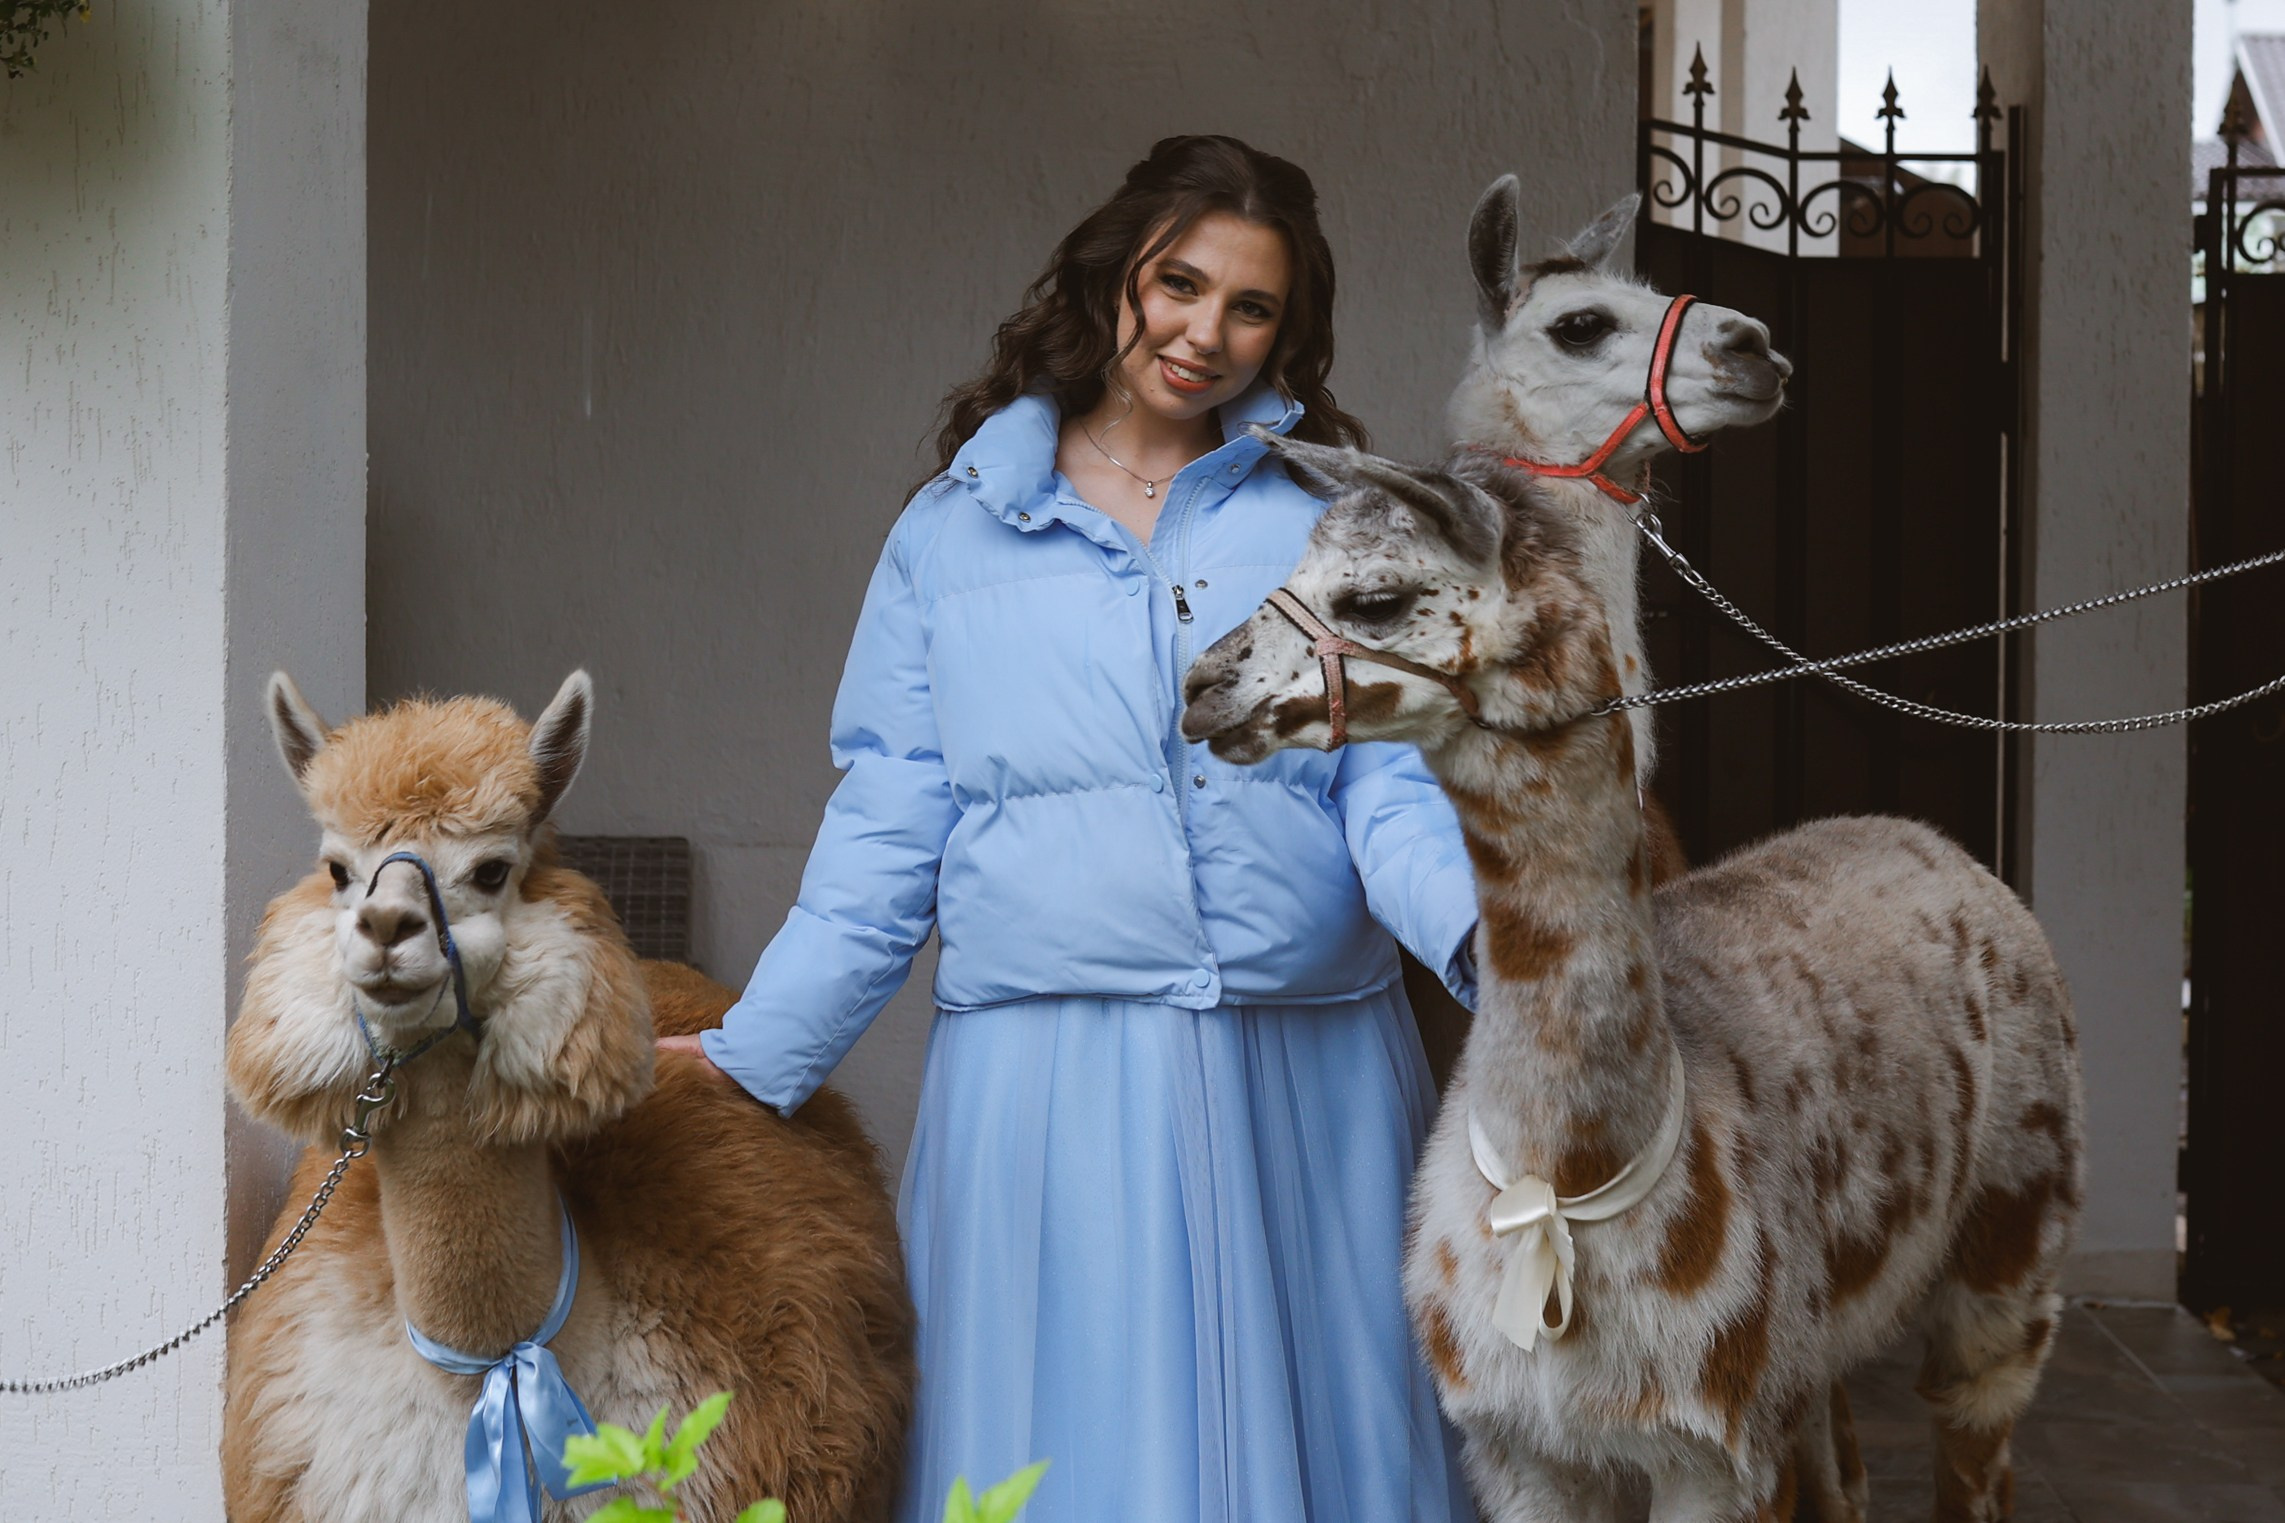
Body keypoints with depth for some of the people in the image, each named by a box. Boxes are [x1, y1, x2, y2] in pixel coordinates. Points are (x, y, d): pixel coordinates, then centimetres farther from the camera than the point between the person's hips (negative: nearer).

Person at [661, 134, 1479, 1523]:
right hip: (1049, 1081, 0)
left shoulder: (1334, 519, 8)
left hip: (1307, 1079, 1)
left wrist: (1485, 928, -20)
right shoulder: (952, 533, 9)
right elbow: (887, 835, 9)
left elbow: (1391, 785, -1)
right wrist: (752, 1055, 5)